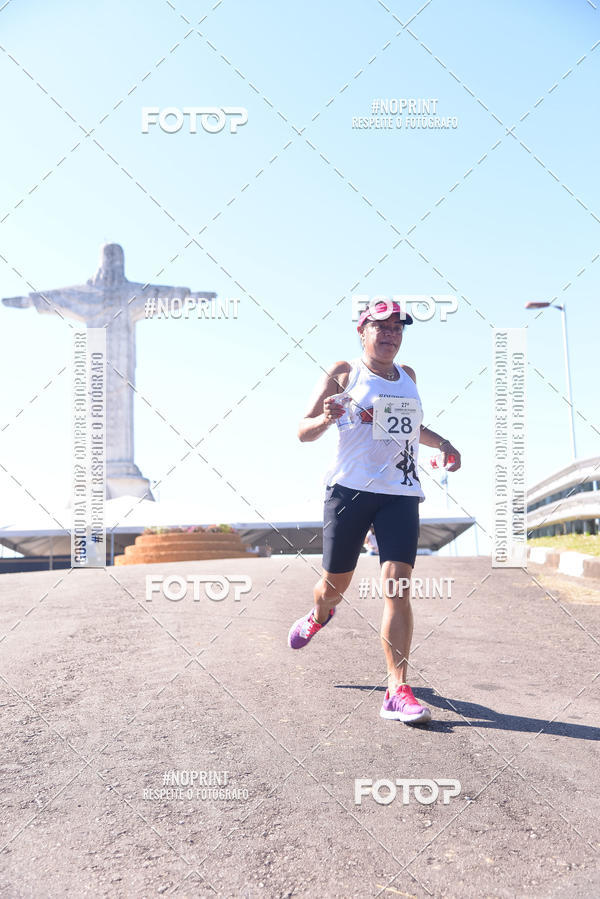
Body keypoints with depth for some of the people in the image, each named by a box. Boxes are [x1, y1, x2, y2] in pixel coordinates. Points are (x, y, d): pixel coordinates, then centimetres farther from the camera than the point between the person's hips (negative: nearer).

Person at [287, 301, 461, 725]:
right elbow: (304, 431, 1)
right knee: (336, 585, 9)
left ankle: (398, 691, -9)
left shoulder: (408, 376, 18)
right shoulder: (344, 373, 3)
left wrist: (441, 442, 17)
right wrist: (325, 418, -21)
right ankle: (317, 617, 46)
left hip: (401, 492, 3)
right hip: (351, 487, -3)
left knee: (398, 586, -11)